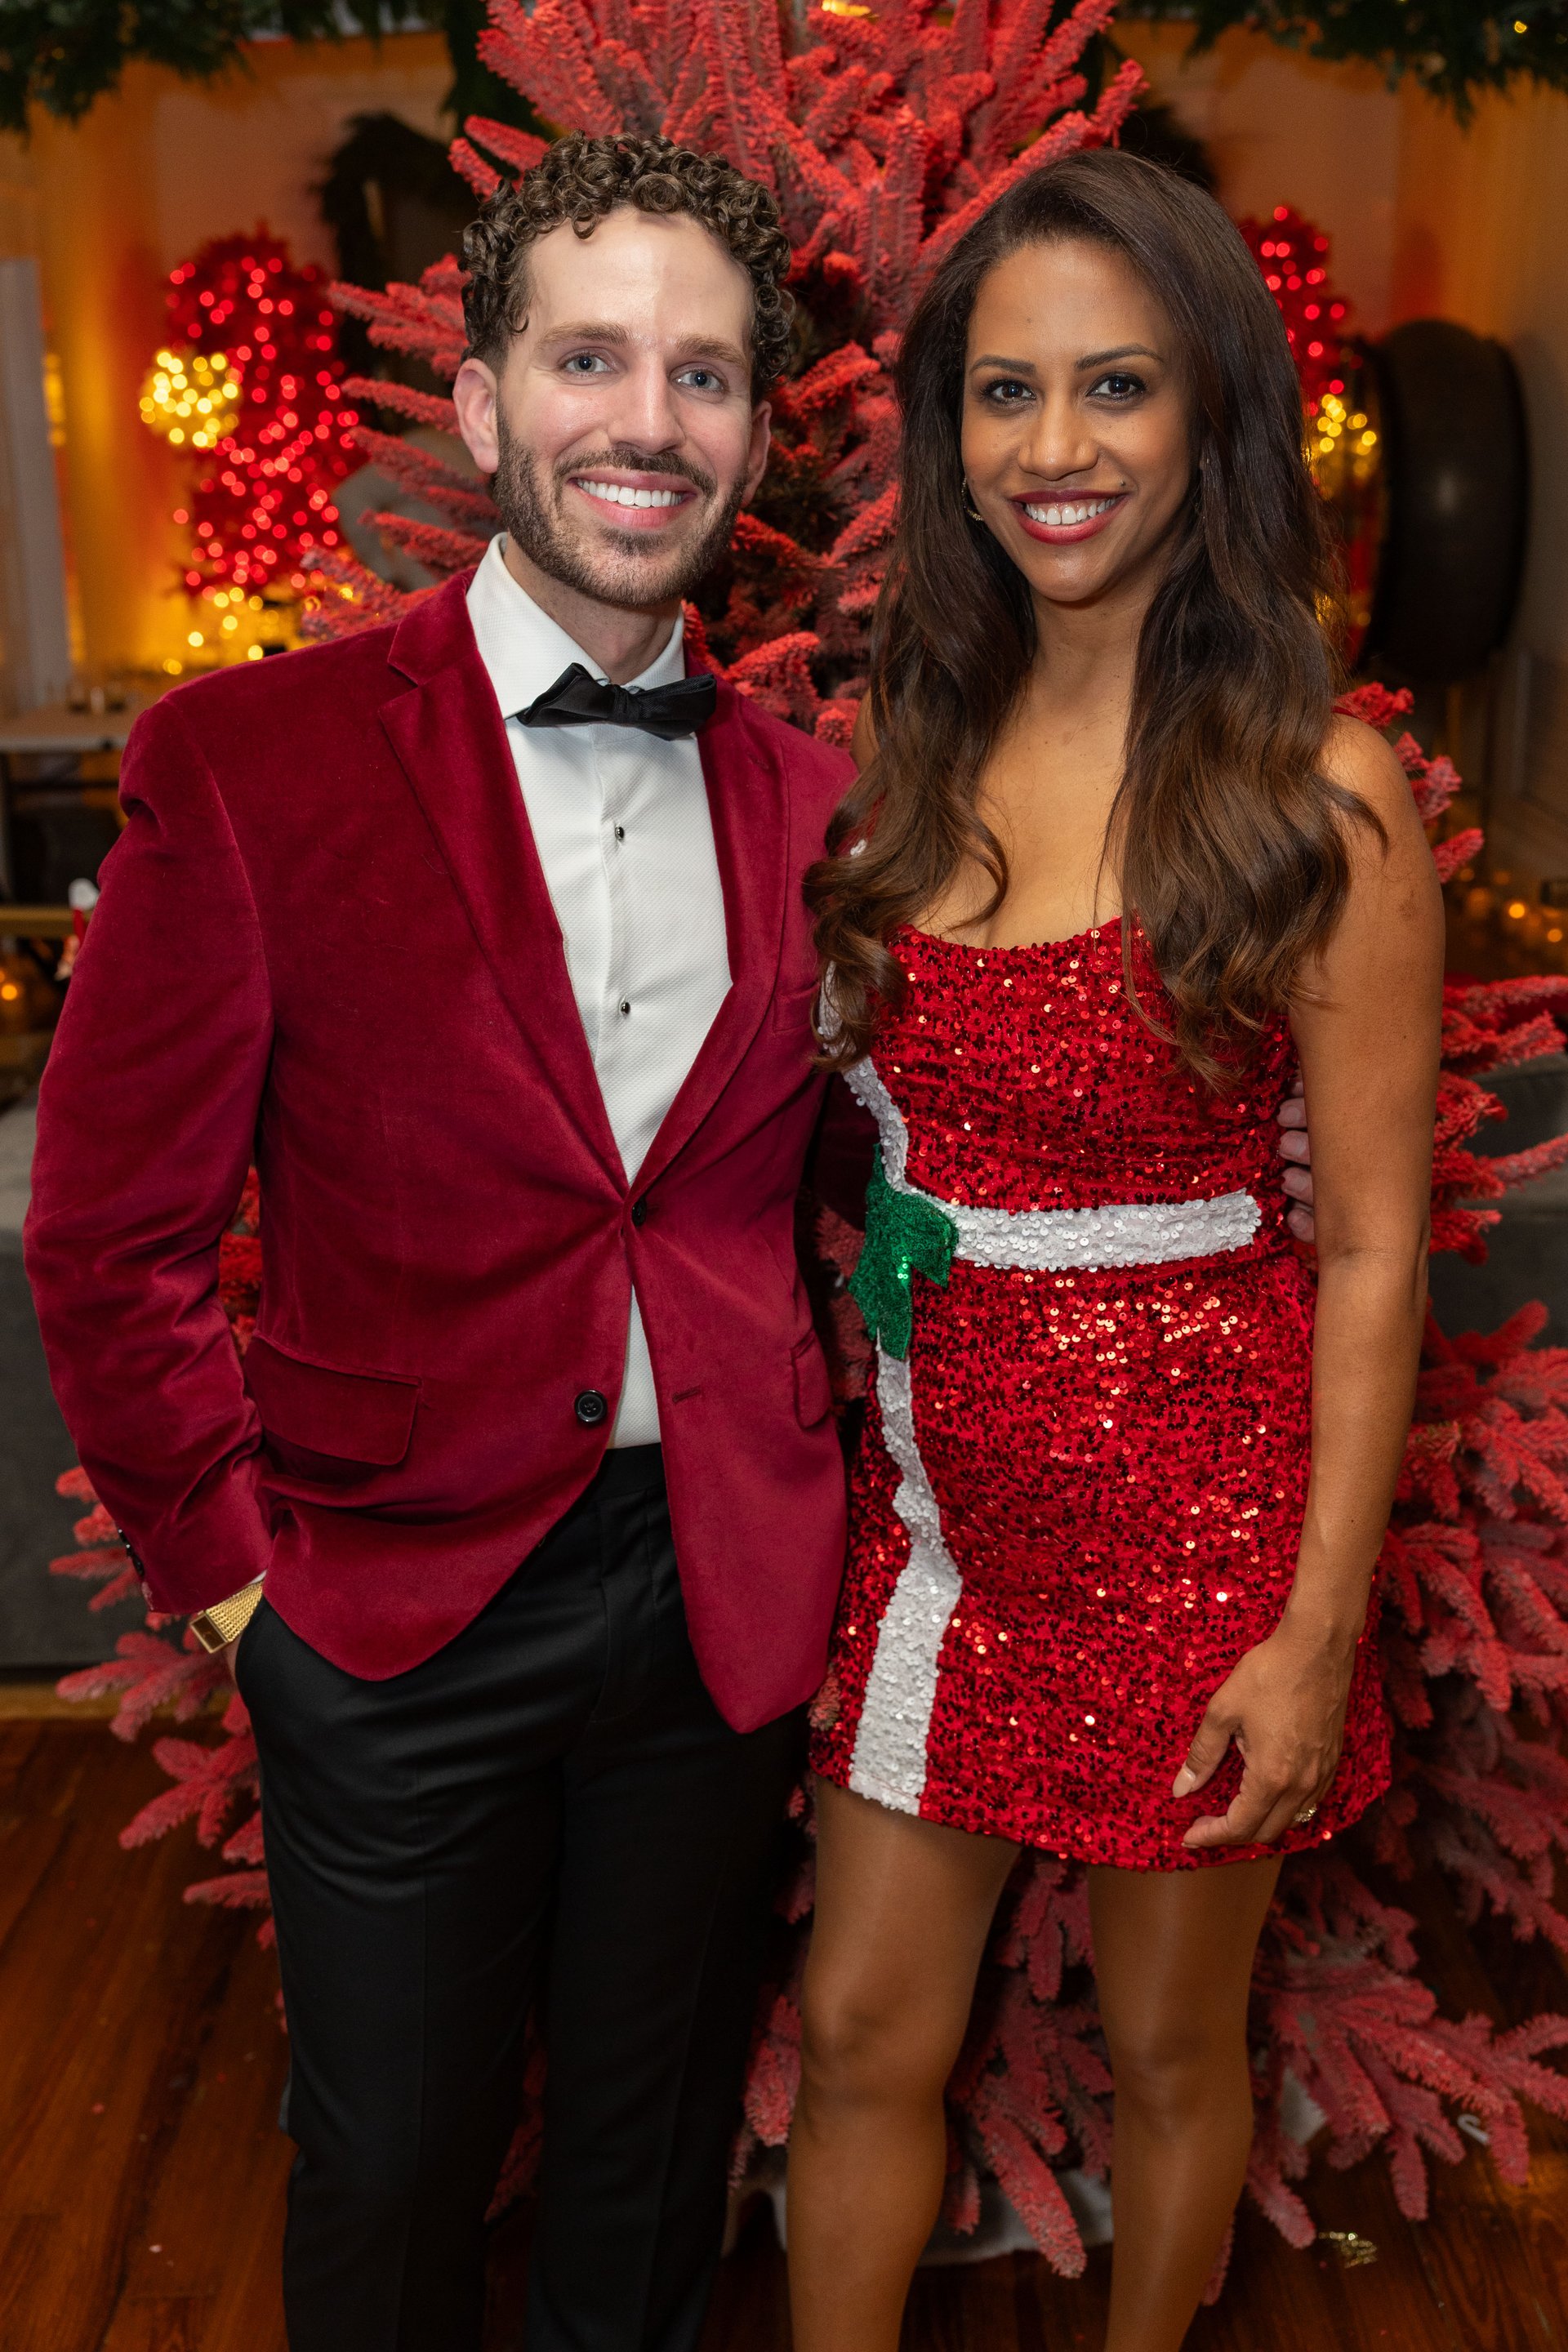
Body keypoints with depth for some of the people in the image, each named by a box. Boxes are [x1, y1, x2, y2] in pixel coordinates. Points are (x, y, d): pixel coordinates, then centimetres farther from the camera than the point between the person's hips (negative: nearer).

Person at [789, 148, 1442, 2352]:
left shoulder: (1315, 795, -13)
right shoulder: (921, 740, 2)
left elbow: (1372, 1249, -11)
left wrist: (1319, 1629, -11)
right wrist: (849, 1428, 4)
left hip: (1193, 1499, -4)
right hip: (944, 1483, 4)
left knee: (1171, 2044, 18)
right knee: (862, 2031, 14)